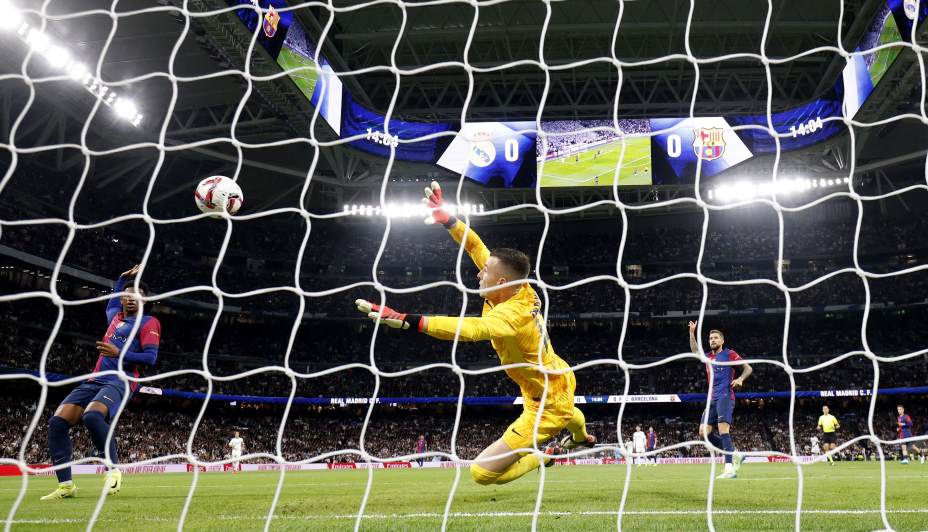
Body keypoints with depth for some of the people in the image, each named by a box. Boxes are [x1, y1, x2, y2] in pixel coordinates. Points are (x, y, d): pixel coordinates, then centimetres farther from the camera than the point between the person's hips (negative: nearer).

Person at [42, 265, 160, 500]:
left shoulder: (148, 322, 1)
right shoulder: (115, 316, 23)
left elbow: (150, 357, -11)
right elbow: (111, 304, 50)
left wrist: (119, 353, -20)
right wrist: (122, 279, 40)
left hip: (120, 381, -8)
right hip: (95, 380, 8)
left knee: (92, 416, -36)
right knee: (58, 421, -9)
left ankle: (113, 470, -21)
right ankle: (66, 484, -6)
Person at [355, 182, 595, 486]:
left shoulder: (512, 314, -36)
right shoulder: (520, 289, -13)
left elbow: (470, 329, -55)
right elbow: (476, 248, -4)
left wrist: (406, 321, -63)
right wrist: (448, 219, -11)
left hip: (547, 407, -9)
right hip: (561, 382, 9)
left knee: (482, 472, -9)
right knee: (569, 415, 46)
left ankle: (543, 458, 8)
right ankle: (581, 438, 76)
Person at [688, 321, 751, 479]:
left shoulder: (729, 353, 2)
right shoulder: (708, 357, 20)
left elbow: (748, 368, 1)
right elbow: (695, 350, 35)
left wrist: (740, 379, -17)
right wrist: (692, 333, 29)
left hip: (725, 397, -7)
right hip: (712, 399, 7)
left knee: (723, 430, -20)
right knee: (704, 431, -1)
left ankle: (729, 469, -25)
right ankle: (734, 455, 8)